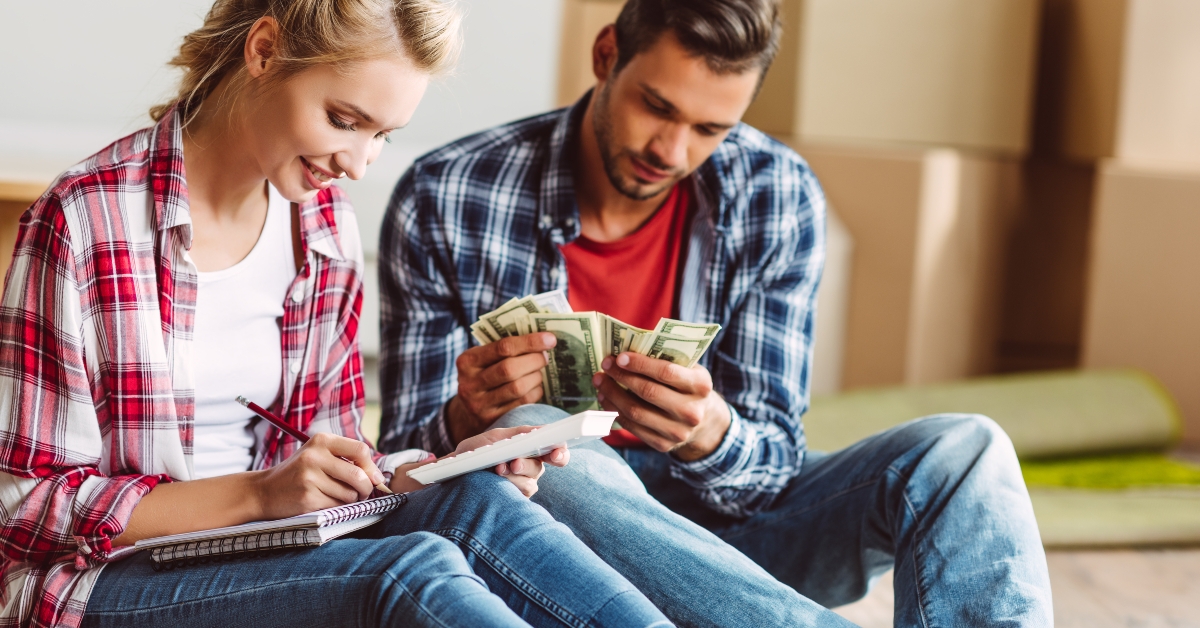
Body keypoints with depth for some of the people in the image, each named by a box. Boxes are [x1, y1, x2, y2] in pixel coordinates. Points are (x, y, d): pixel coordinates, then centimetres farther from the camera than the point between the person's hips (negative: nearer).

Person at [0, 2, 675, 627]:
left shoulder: (329, 227, 6)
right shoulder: (85, 220, -12)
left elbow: (328, 455, 12)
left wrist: (442, 468, -9)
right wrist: (256, 493, -20)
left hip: (273, 555, 5)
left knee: (479, 504, -25)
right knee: (411, 570, -31)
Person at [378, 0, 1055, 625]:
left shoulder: (780, 199, -6)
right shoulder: (442, 201, -12)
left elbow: (772, 464, -8)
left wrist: (708, 433, -33)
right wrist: (467, 418, -32)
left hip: (719, 524, 2)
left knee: (964, 451, -18)